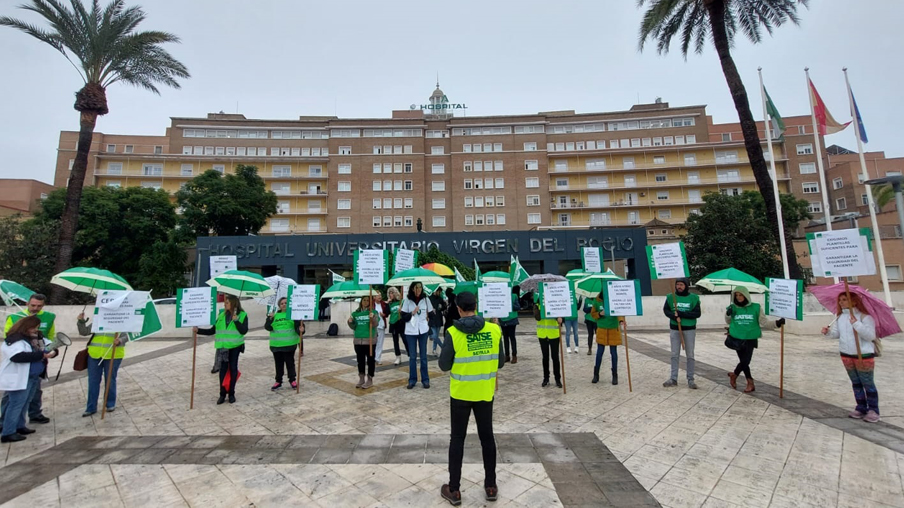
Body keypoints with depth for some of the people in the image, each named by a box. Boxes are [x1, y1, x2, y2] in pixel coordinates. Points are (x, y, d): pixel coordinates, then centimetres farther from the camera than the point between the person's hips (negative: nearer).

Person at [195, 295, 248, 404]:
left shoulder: (242, 315, -5)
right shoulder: (221, 315, 8)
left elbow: (244, 331, -14)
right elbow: (213, 330, 11)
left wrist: (236, 320, -21)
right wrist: (198, 330, 2)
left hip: (235, 346, -3)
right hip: (223, 346, 3)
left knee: (233, 368, 5)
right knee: (223, 368, 3)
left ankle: (231, 393, 17)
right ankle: (222, 394, 14)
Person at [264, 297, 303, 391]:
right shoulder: (275, 315, 9)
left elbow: (298, 326, -7)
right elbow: (267, 327, 3)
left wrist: (300, 330, -29)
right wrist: (270, 318, -12)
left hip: (289, 344, -3)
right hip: (276, 344, 4)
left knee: (290, 362, 6)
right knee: (279, 363, 13)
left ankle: (292, 380, 21)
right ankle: (278, 381, 25)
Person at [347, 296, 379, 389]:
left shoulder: (373, 312, -4)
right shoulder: (356, 313, 8)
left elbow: (375, 325, -14)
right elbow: (354, 327, 13)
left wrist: (372, 318, -31)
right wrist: (350, 322, -6)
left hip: (369, 340, -4)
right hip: (358, 340, 4)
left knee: (370, 360, 4)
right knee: (360, 360, 13)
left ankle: (370, 380, 16)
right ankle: (361, 379, 26)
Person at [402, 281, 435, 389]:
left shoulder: (426, 299, -1)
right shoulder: (407, 301, -4)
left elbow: (431, 314, 9)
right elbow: (403, 318, -3)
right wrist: (412, 313, -17)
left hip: (423, 331, 1)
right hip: (410, 332, -1)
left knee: (423, 356, 7)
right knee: (412, 356, 6)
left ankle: (425, 379, 17)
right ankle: (412, 379, 18)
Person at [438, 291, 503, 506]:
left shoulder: (453, 333, -18)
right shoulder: (494, 330, -10)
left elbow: (444, 365, -10)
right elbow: (500, 363, 0)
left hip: (460, 393, -2)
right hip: (485, 393, 2)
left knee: (457, 439, 13)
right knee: (487, 437, 18)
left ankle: (454, 490, 24)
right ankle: (491, 487, 31)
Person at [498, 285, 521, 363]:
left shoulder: (514, 296, -4)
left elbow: (518, 307, -5)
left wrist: (510, 305, -18)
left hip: (512, 319, -3)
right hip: (502, 320, 3)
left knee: (512, 336, 0)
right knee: (505, 337, 10)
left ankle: (514, 356, 8)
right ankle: (507, 355, 19)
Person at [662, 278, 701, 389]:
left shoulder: (693, 298, -5)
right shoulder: (671, 297, 0)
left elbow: (697, 313, -12)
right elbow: (666, 310, -1)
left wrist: (681, 314, -21)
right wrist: (675, 317, -18)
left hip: (689, 329, -2)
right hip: (674, 329, 2)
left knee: (690, 355, 6)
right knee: (675, 354, 7)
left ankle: (690, 380, 16)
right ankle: (673, 379, 14)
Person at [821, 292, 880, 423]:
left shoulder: (865, 317, -13)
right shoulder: (840, 317, 5)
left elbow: (870, 336, -21)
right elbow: (836, 333, 6)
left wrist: (856, 324, -32)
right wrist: (828, 332, -14)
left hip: (864, 355, -6)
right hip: (846, 355, 6)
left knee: (868, 384, 4)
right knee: (856, 383, 15)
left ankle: (873, 410, 17)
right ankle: (861, 408, 25)